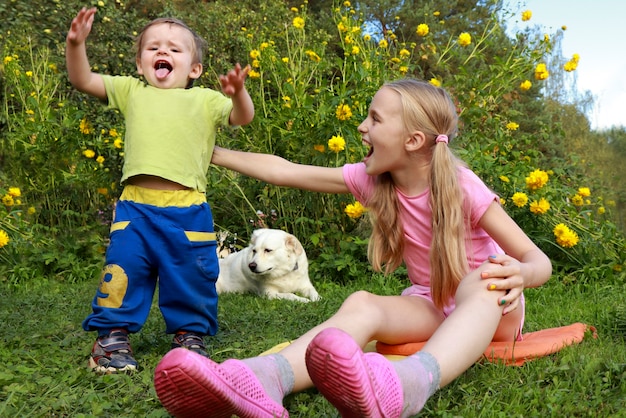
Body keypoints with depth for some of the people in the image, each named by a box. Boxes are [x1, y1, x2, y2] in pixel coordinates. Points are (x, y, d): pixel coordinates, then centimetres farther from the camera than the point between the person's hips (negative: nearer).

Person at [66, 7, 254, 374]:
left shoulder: (206, 100, 11)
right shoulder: (132, 91, 16)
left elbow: (243, 118, -1)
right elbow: (83, 81, 13)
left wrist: (238, 93, -22)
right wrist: (76, 44, -3)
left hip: (188, 211, -1)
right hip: (135, 207, 1)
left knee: (191, 277, 8)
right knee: (124, 270, 1)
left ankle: (191, 334, 26)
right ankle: (112, 336, 16)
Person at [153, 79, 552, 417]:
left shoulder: (463, 187, -21)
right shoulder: (370, 179, -8)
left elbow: (540, 261, -20)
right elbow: (284, 171, -4)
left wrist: (518, 274, -44)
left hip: (488, 309, -3)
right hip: (430, 306, 3)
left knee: (487, 279, -40)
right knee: (361, 303, -31)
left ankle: (408, 385, -71)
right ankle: (262, 379, -61)